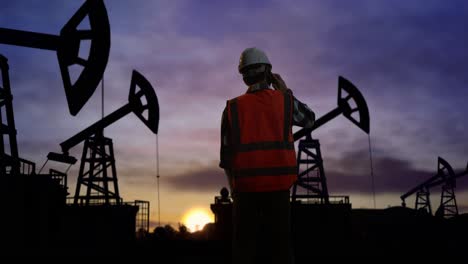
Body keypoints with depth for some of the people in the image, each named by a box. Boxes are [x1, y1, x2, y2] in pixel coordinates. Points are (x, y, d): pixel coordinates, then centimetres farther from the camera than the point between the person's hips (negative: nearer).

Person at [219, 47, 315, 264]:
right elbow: (309, 119, 23)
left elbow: (226, 155, 3)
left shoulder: (232, 107, 3)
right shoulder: (284, 100, 2)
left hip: (245, 186, 0)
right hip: (278, 185, 0)